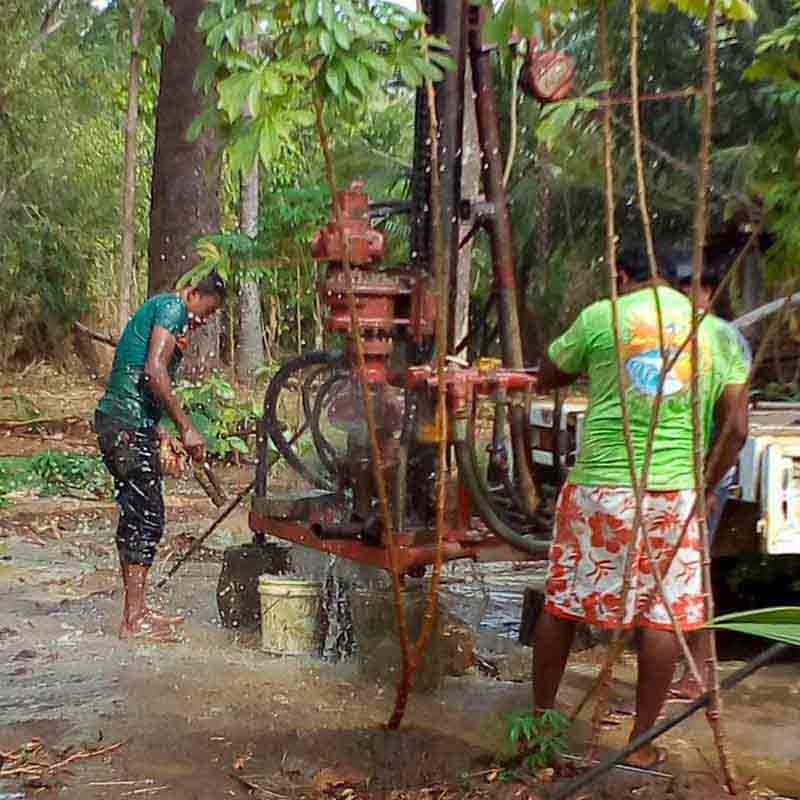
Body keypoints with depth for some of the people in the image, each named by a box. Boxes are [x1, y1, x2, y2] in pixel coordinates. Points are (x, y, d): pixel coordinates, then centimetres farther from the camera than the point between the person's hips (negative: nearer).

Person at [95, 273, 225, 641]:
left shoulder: (155, 308, 24)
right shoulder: (172, 307, -7)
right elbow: (154, 371, -20)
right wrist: (186, 428, -19)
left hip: (115, 420, 10)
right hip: (130, 425, -10)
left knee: (136, 516, 14)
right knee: (146, 517, -7)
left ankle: (136, 611, 21)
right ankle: (134, 619, -3)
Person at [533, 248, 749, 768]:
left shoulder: (600, 317, 0)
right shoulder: (717, 332, 7)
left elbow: (547, 379, 13)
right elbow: (736, 430, 3)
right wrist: (703, 486, 14)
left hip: (601, 487, -1)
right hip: (676, 492, 2)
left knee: (562, 603, 12)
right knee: (662, 614, 10)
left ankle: (541, 718, 26)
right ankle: (643, 742, 17)